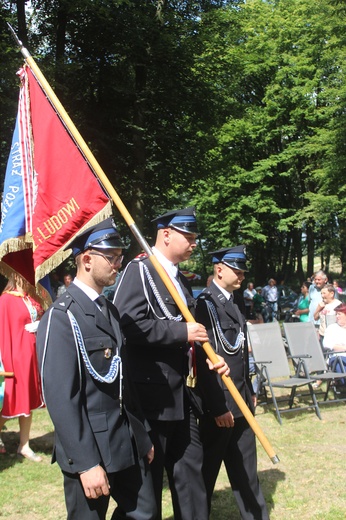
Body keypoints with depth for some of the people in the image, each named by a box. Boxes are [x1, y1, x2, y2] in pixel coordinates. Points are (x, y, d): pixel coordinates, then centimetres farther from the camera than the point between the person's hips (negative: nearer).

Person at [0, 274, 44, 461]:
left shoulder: (32, 299, 8)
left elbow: (42, 320, 17)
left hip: (33, 354, 6)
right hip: (17, 355, -6)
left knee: (29, 400, 11)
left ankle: (24, 446, 21)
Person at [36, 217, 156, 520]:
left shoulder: (110, 311, 10)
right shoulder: (61, 318, -16)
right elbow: (61, 399, -20)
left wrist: (143, 435, 16)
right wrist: (86, 463, -20)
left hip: (128, 445, 8)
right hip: (90, 451, -8)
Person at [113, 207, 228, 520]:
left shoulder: (181, 280, 16)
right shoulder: (139, 270, -11)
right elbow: (129, 325, -24)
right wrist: (182, 332, -21)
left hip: (183, 396, 9)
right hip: (152, 396, -8)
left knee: (191, 473, 16)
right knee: (148, 481, 5)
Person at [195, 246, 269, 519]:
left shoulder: (232, 302, 12)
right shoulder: (207, 303, -14)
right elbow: (206, 360, -19)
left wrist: (250, 392, 18)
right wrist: (218, 406, -20)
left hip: (240, 401, 8)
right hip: (220, 403, -8)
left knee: (246, 471, 17)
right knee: (208, 469, 6)